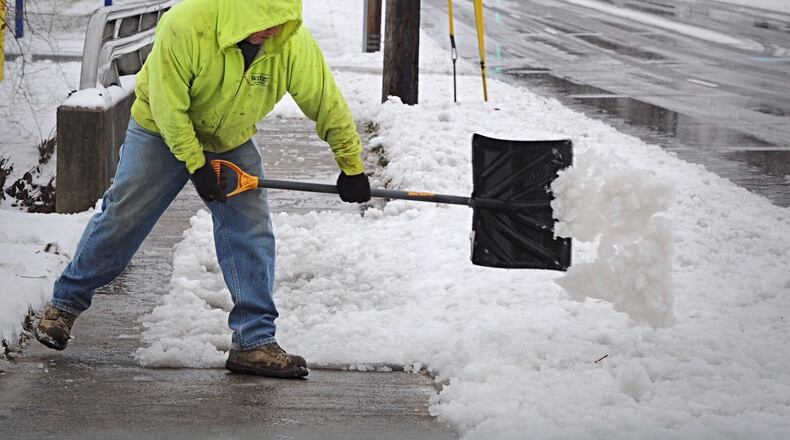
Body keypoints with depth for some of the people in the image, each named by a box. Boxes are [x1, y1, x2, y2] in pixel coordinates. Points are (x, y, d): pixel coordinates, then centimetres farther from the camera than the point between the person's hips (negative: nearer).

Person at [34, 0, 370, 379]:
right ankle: (66, 303, 19)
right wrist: (196, 165, -23)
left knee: (251, 231, -7)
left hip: (232, 142, 3)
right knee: (122, 218, 0)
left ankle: (254, 342, -2)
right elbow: (168, 105, -26)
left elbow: (327, 105, -13)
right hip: (163, 131, -3)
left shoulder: (294, 45, -26)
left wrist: (352, 167, -5)